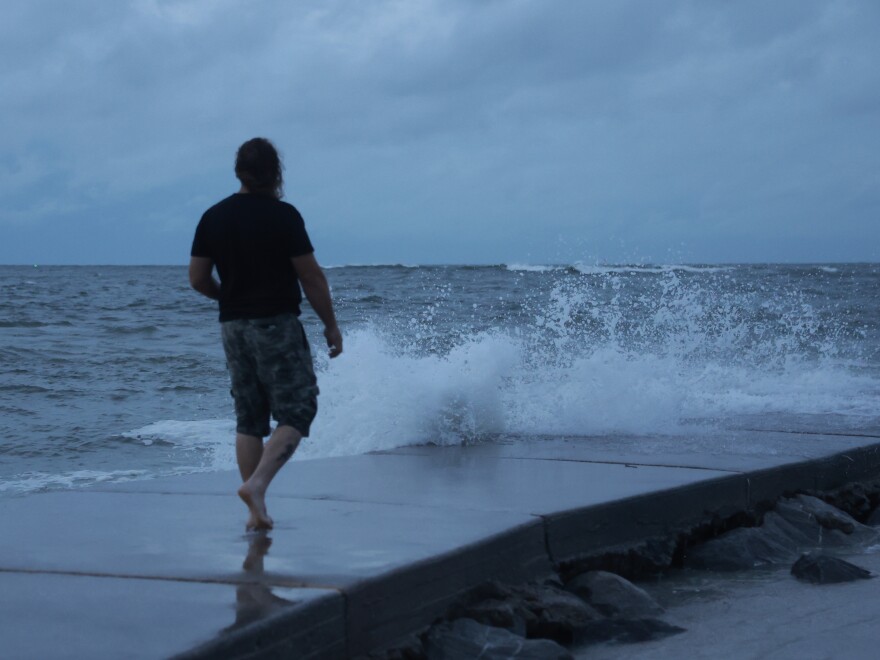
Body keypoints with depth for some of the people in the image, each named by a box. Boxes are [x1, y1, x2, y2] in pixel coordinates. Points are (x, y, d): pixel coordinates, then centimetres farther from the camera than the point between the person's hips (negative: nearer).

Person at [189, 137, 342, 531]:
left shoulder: (213, 217, 4)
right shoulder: (282, 215, -10)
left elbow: (197, 279, 6)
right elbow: (311, 277, -10)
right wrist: (330, 324, 0)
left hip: (233, 326, 6)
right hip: (276, 324, -6)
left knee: (249, 420, 10)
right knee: (296, 413, -1)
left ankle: (257, 513, 7)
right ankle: (257, 485, -20)